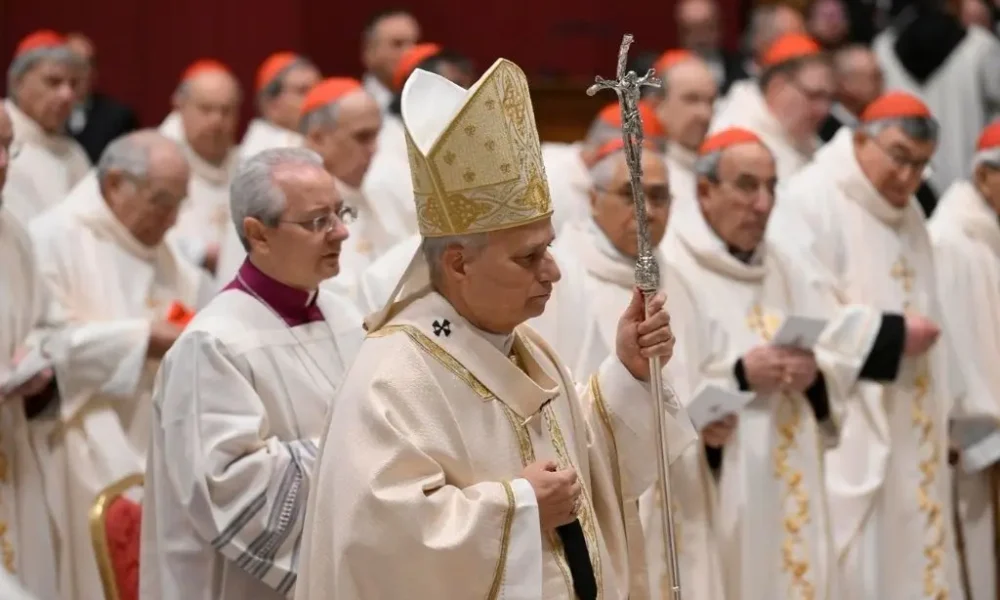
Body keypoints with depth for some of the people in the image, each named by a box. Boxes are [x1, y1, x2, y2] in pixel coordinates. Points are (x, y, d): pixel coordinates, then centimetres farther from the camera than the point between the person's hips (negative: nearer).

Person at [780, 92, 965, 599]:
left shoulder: (908, 215, 17)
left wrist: (943, 410, 13)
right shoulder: (813, 201, -10)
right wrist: (888, 336, -15)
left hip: (909, 430, 8)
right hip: (843, 430, -8)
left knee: (911, 554, 7)